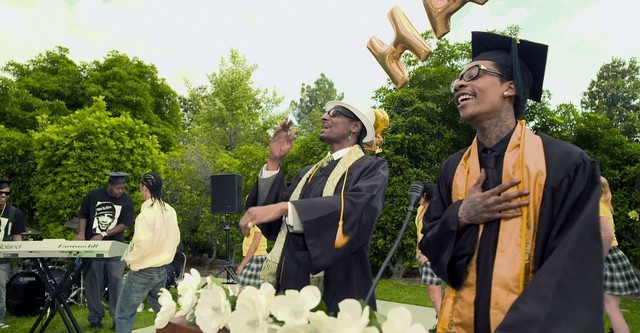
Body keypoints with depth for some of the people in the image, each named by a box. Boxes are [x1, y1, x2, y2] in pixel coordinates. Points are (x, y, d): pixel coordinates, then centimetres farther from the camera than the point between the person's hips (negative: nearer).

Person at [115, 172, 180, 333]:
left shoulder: (146, 212, -20)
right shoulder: (170, 210, 2)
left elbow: (143, 244, -25)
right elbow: (176, 239, 9)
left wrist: (129, 258, -9)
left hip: (143, 271, -7)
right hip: (162, 269, 7)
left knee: (124, 314, 4)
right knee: (162, 310, 21)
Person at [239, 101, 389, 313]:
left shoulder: (371, 168, -4)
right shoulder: (309, 172, 16)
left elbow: (356, 207, -25)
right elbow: (275, 223, 8)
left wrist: (284, 208, -33)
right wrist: (274, 161, -1)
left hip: (335, 290, -6)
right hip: (290, 284, 6)